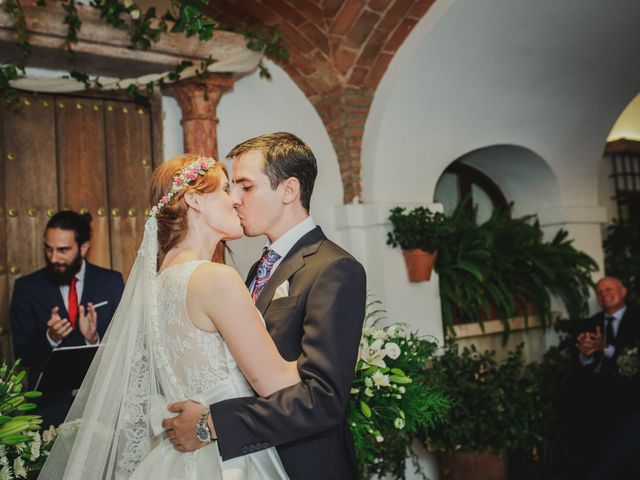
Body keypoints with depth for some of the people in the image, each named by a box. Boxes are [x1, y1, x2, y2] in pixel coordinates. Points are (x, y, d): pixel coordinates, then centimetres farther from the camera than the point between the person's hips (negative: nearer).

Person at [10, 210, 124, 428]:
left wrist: (94, 338, -22)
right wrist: (50, 338, -22)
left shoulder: (111, 282, -1)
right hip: (51, 401, 0)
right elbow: (22, 353, -2)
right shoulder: (27, 287, -1)